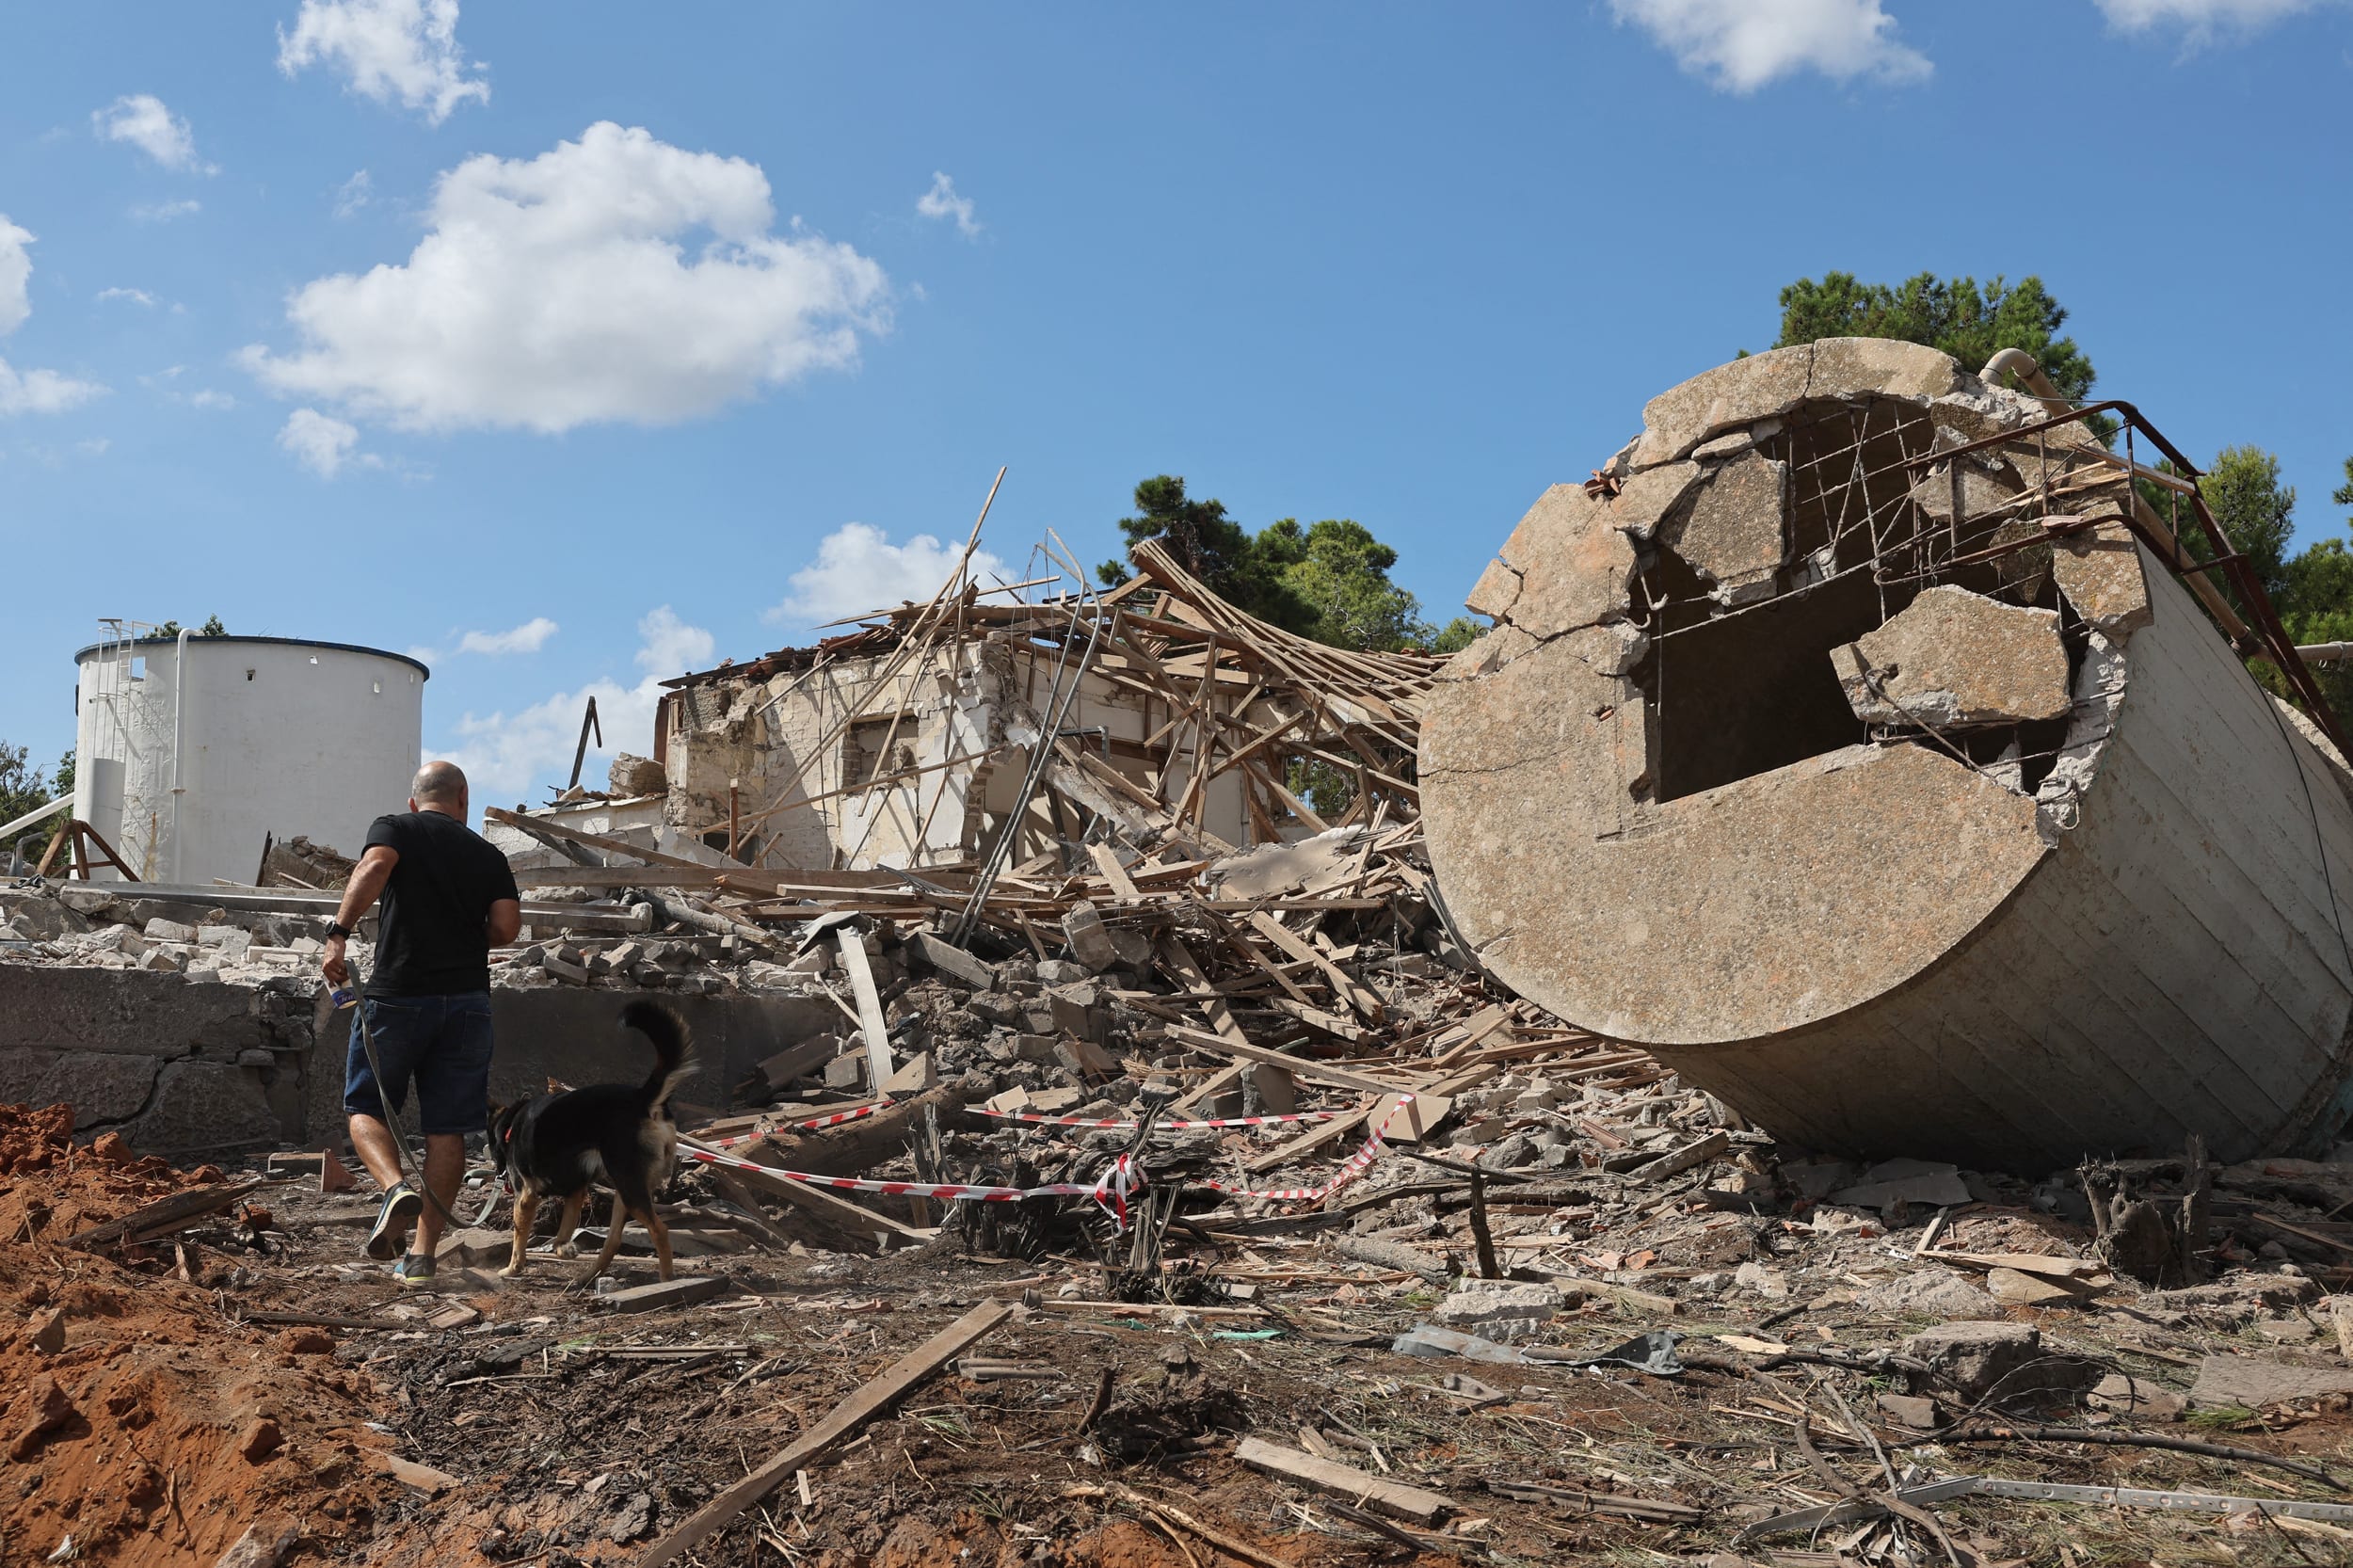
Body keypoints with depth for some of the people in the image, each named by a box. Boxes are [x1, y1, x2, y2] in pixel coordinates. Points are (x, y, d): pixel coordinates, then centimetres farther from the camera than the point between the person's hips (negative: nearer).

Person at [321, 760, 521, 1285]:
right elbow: (507, 925, 0)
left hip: (398, 993, -2)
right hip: (467, 999, 2)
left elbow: (374, 867, -16)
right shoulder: (488, 853, 14)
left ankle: (396, 1187, -13)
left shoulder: (394, 827, 7)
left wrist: (338, 935, -21)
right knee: (446, 1129, 6)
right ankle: (423, 1253, 5)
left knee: (365, 1107, 14)